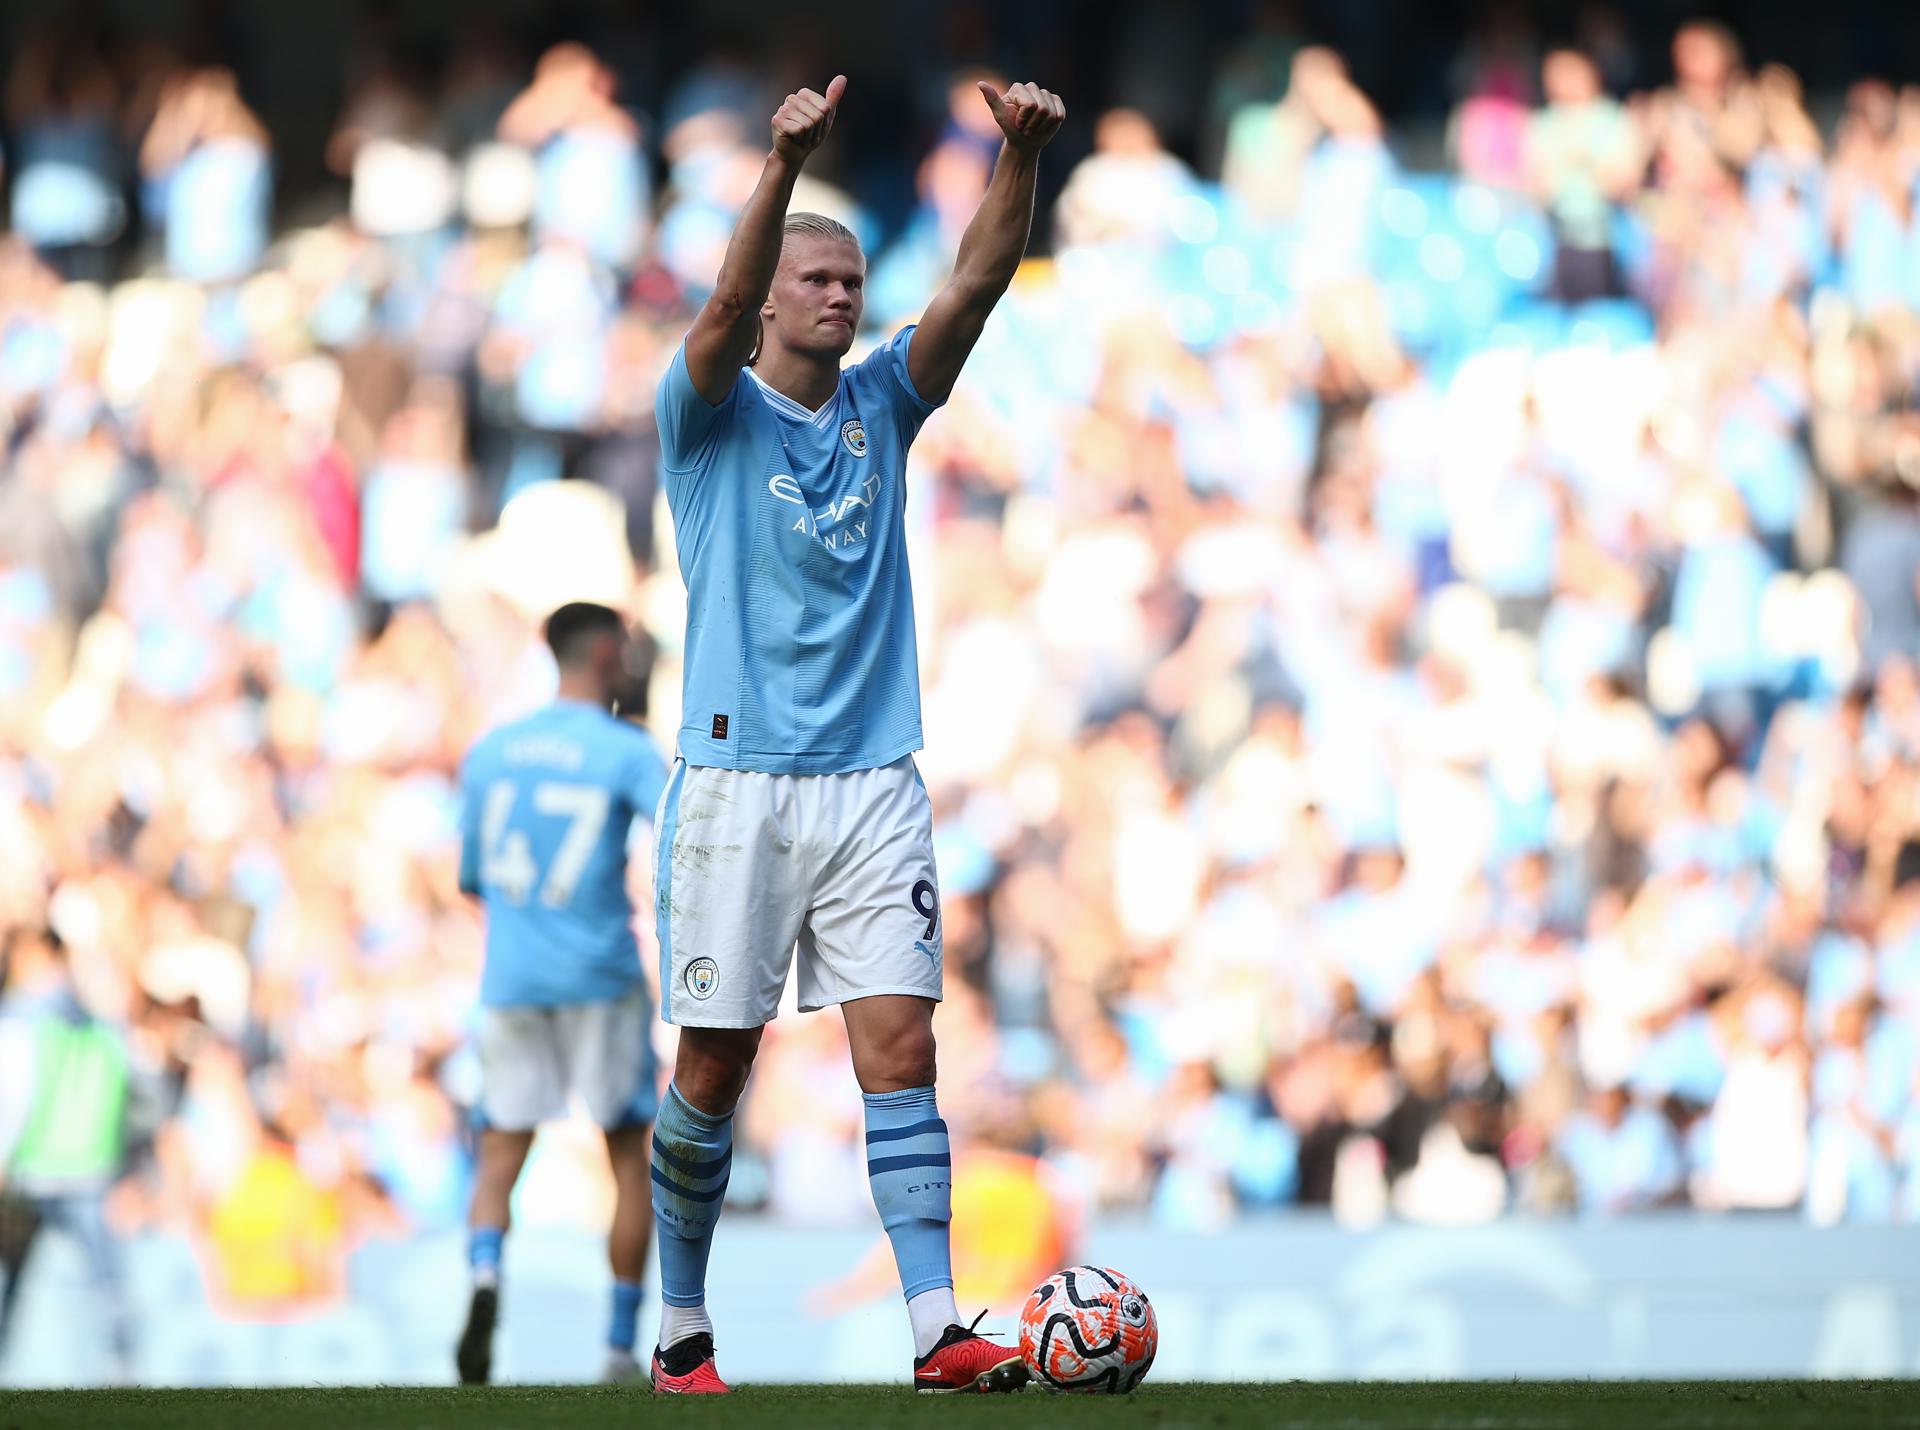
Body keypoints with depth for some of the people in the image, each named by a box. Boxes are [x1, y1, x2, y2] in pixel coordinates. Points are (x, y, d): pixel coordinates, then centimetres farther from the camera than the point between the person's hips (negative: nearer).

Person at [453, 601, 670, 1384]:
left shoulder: (489, 753, 8)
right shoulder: (627, 752, -6)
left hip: (510, 986, 3)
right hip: (601, 981, -3)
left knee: (499, 1164, 2)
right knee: (630, 1157, 12)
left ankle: (485, 1276, -30)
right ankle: (622, 1348, 11)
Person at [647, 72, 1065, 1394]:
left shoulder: (880, 407, 13)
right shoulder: (713, 416, 2)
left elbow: (978, 283, 1)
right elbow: (726, 309, -18)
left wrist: (1022, 155, -16)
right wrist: (786, 164, -34)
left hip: (874, 780, 3)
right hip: (738, 778, -3)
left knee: (901, 1049, -7)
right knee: (714, 1066, 1)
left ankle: (937, 1329, -15)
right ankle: (683, 1326, 16)